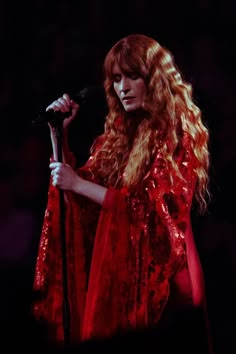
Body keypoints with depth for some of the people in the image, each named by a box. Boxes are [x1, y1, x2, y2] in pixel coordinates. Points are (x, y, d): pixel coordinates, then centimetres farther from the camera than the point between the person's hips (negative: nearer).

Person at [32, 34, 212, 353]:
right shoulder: (120, 130, 11)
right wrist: (60, 134, 1)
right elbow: (76, 182, 14)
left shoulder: (178, 134, -9)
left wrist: (78, 184, -17)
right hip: (115, 267, 6)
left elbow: (153, 208, -16)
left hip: (156, 273, -6)